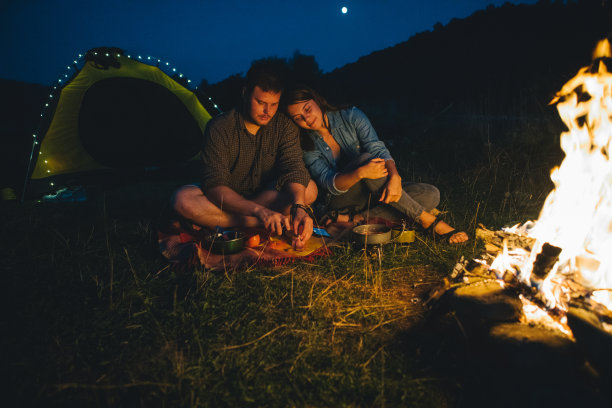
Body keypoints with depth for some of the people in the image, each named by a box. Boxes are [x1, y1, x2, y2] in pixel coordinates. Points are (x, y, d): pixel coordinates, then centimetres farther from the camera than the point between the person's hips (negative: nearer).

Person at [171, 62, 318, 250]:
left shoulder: (284, 126, -9)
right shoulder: (219, 128, -19)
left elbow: (294, 168, -21)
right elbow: (214, 185, -28)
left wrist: (298, 208, -43)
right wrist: (259, 211, -44)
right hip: (227, 201, -2)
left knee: (309, 188, -25)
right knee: (182, 199, -31)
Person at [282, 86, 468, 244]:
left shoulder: (351, 117, -4)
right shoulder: (306, 145, -5)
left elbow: (378, 149, -16)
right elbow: (328, 183, -18)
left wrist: (394, 177, -37)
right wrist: (360, 173, -37)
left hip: (373, 194, 3)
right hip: (341, 199, -3)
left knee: (431, 194, -17)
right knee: (366, 158, -32)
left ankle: (356, 219, -28)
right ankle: (430, 222, -31)